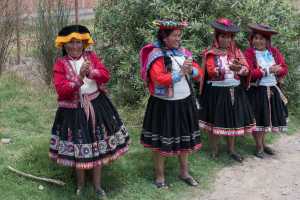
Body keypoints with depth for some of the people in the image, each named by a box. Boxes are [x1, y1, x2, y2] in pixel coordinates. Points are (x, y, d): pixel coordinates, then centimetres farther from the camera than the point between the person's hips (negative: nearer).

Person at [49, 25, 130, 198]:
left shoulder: (91, 57, 2)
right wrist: (80, 77, -27)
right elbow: (61, 90, -17)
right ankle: (80, 184, 30)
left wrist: (91, 72, -26)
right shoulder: (61, 64, -6)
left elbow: (106, 76, -9)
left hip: (97, 107, 3)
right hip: (74, 110, -2)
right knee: (78, 149, 6)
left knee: (98, 146, 9)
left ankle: (97, 185, 26)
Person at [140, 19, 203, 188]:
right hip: (164, 104, -6)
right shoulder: (156, 55, -12)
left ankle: (184, 172, 31)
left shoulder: (183, 52, 8)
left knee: (185, 138, 15)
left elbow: (199, 73, 7)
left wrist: (191, 70, -14)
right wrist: (180, 72, -20)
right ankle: (160, 176, 19)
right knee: (162, 141, 3)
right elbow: (159, 79, -24)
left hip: (185, 102, 6)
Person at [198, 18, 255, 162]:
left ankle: (231, 150, 24)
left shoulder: (237, 52, 8)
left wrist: (239, 69, -25)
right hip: (216, 92, -3)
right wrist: (230, 69, -27)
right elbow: (210, 71, -17)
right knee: (214, 121, 3)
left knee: (232, 120, 10)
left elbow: (247, 70, -2)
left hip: (234, 91, 4)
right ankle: (214, 150, 19)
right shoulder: (209, 53, -3)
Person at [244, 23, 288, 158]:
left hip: (272, 90, 5)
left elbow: (284, 69, 2)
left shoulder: (274, 52, 6)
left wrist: (277, 70, -19)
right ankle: (259, 147, 16)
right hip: (257, 91, -5)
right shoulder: (249, 53, -10)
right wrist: (268, 70, -19)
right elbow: (250, 73, -21)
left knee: (267, 118, 14)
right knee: (258, 118, 3)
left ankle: (263, 143, 30)